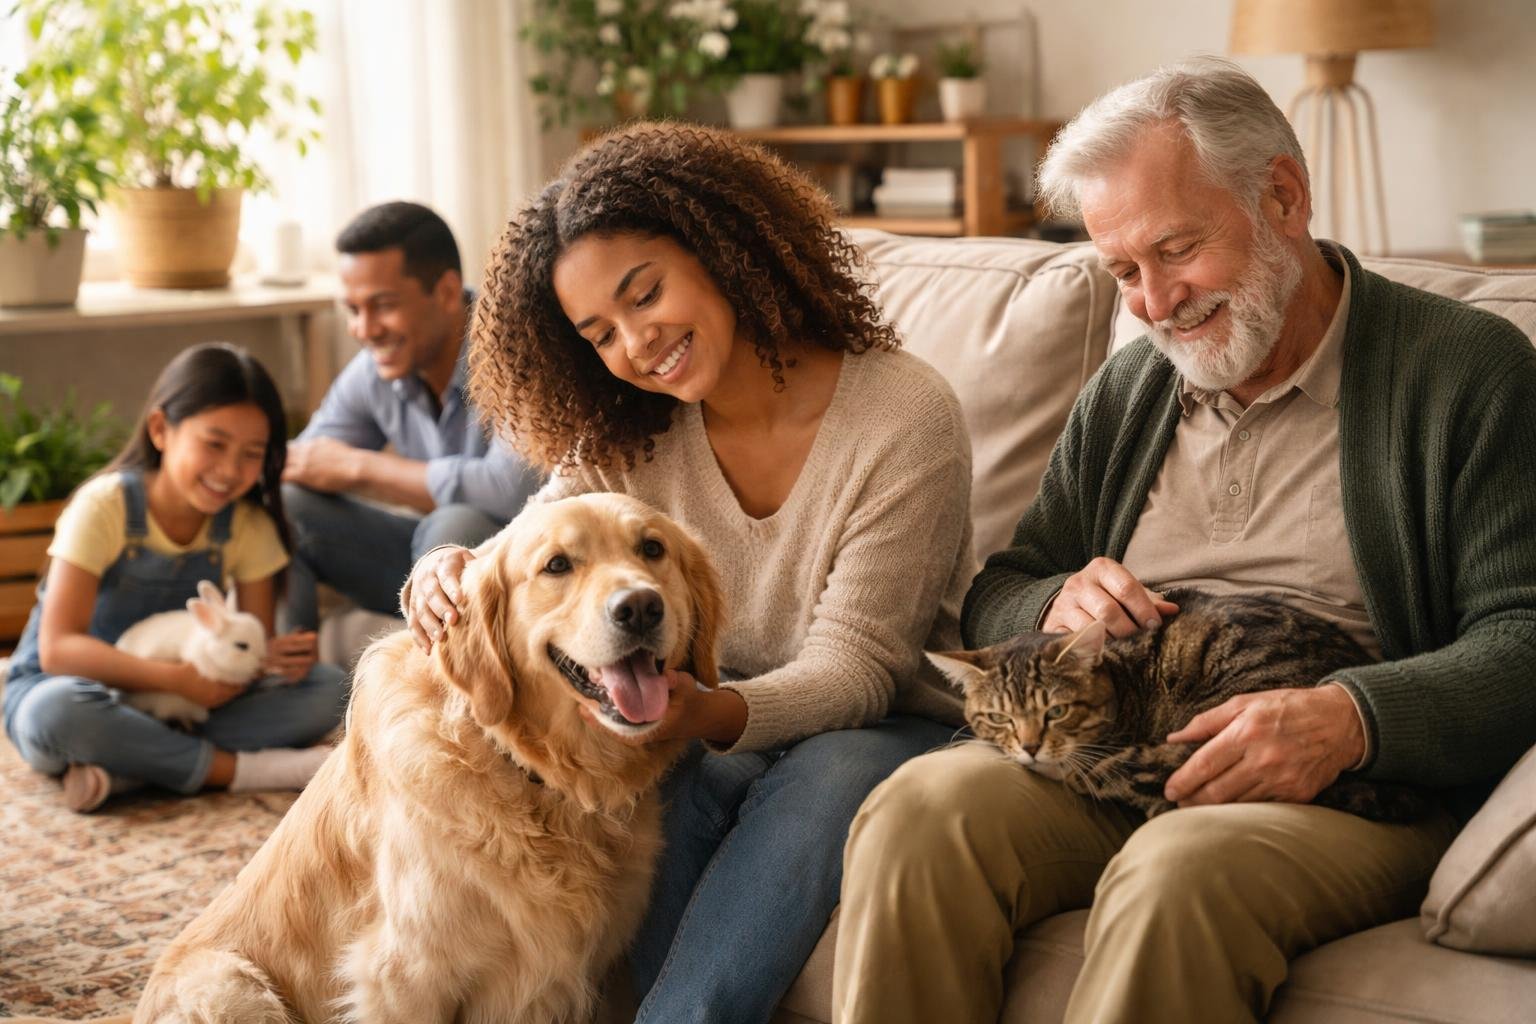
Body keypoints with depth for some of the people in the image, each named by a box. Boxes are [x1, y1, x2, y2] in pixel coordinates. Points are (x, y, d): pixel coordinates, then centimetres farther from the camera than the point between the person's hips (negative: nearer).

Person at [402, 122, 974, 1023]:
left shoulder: (905, 416, -16)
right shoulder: (625, 439, 2)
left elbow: (853, 668, -19)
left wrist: (710, 713, -38)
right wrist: (443, 578, -27)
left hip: (875, 731, -3)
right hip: (703, 739, 4)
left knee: (831, 779, -36)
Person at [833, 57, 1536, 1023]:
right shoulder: (1124, 395, 21)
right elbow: (993, 599, 24)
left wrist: (1352, 716, -25)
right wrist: (1055, 607, -2)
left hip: (1346, 794, -4)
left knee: (1180, 871, -37)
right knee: (922, 806, -27)